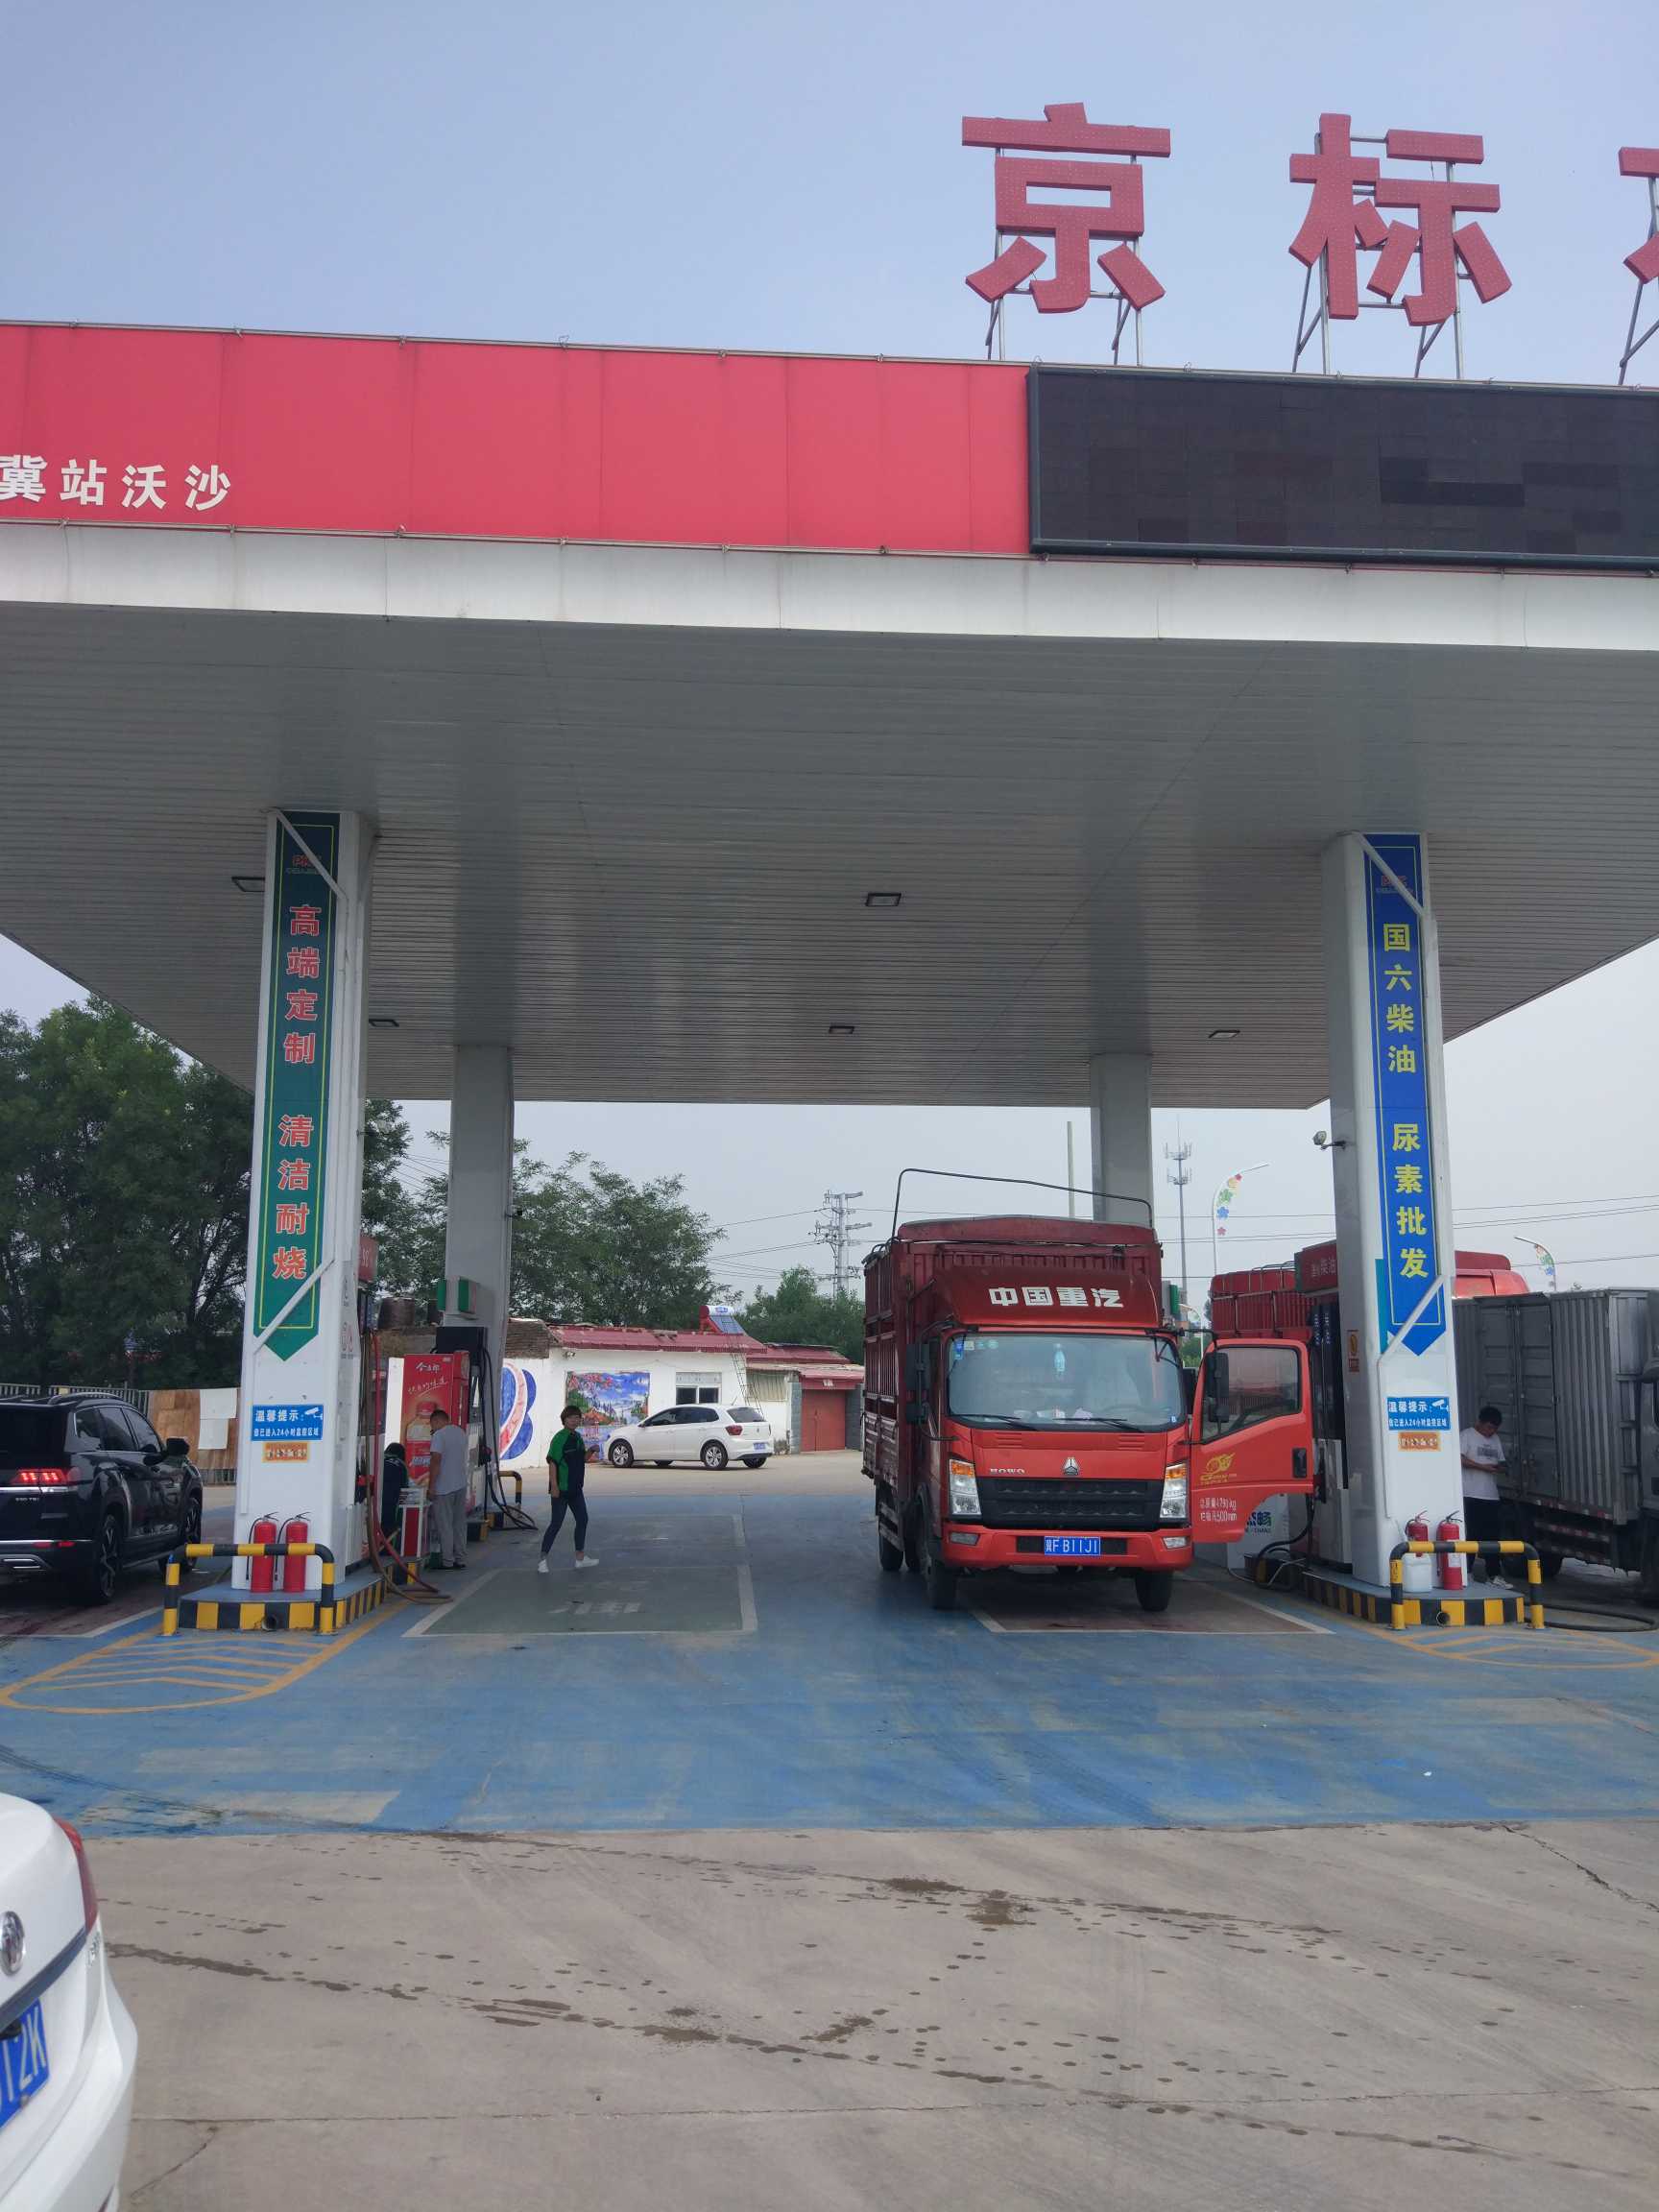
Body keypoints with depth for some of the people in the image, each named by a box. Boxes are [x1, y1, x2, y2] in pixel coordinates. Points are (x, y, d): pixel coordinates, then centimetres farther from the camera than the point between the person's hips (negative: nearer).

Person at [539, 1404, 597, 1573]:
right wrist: (554, 1486, -24)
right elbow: (552, 1462, -19)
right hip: (561, 1489, -9)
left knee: (582, 1519, 14)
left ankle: (581, 1557, 25)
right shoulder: (559, 1438, -14)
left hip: (575, 1488, 9)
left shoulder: (578, 1437, 11)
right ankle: (542, 1559, -1)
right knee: (556, 1523, -7)